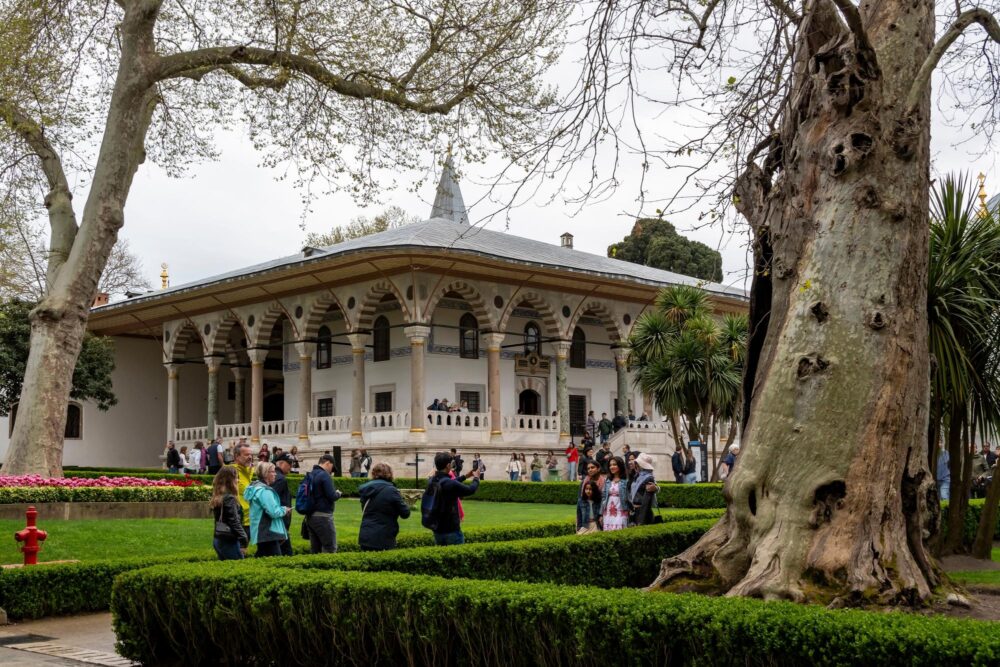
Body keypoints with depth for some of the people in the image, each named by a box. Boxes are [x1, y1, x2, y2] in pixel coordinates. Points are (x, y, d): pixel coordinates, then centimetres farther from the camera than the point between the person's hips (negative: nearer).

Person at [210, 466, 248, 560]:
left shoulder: (217, 498, 12)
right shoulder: (229, 498, -13)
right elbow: (234, 522, -16)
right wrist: (243, 541, -15)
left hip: (218, 539, 9)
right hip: (229, 540, -9)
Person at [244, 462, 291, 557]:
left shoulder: (256, 487, 15)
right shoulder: (264, 491, -16)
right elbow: (274, 512, -22)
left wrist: (282, 509, 12)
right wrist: (284, 510, -3)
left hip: (261, 533, 11)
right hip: (268, 533, -11)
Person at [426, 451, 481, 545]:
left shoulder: (431, 482, -1)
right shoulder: (451, 485, -23)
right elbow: (471, 490, -8)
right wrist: (476, 478, 12)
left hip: (437, 530, 7)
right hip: (451, 530, -7)